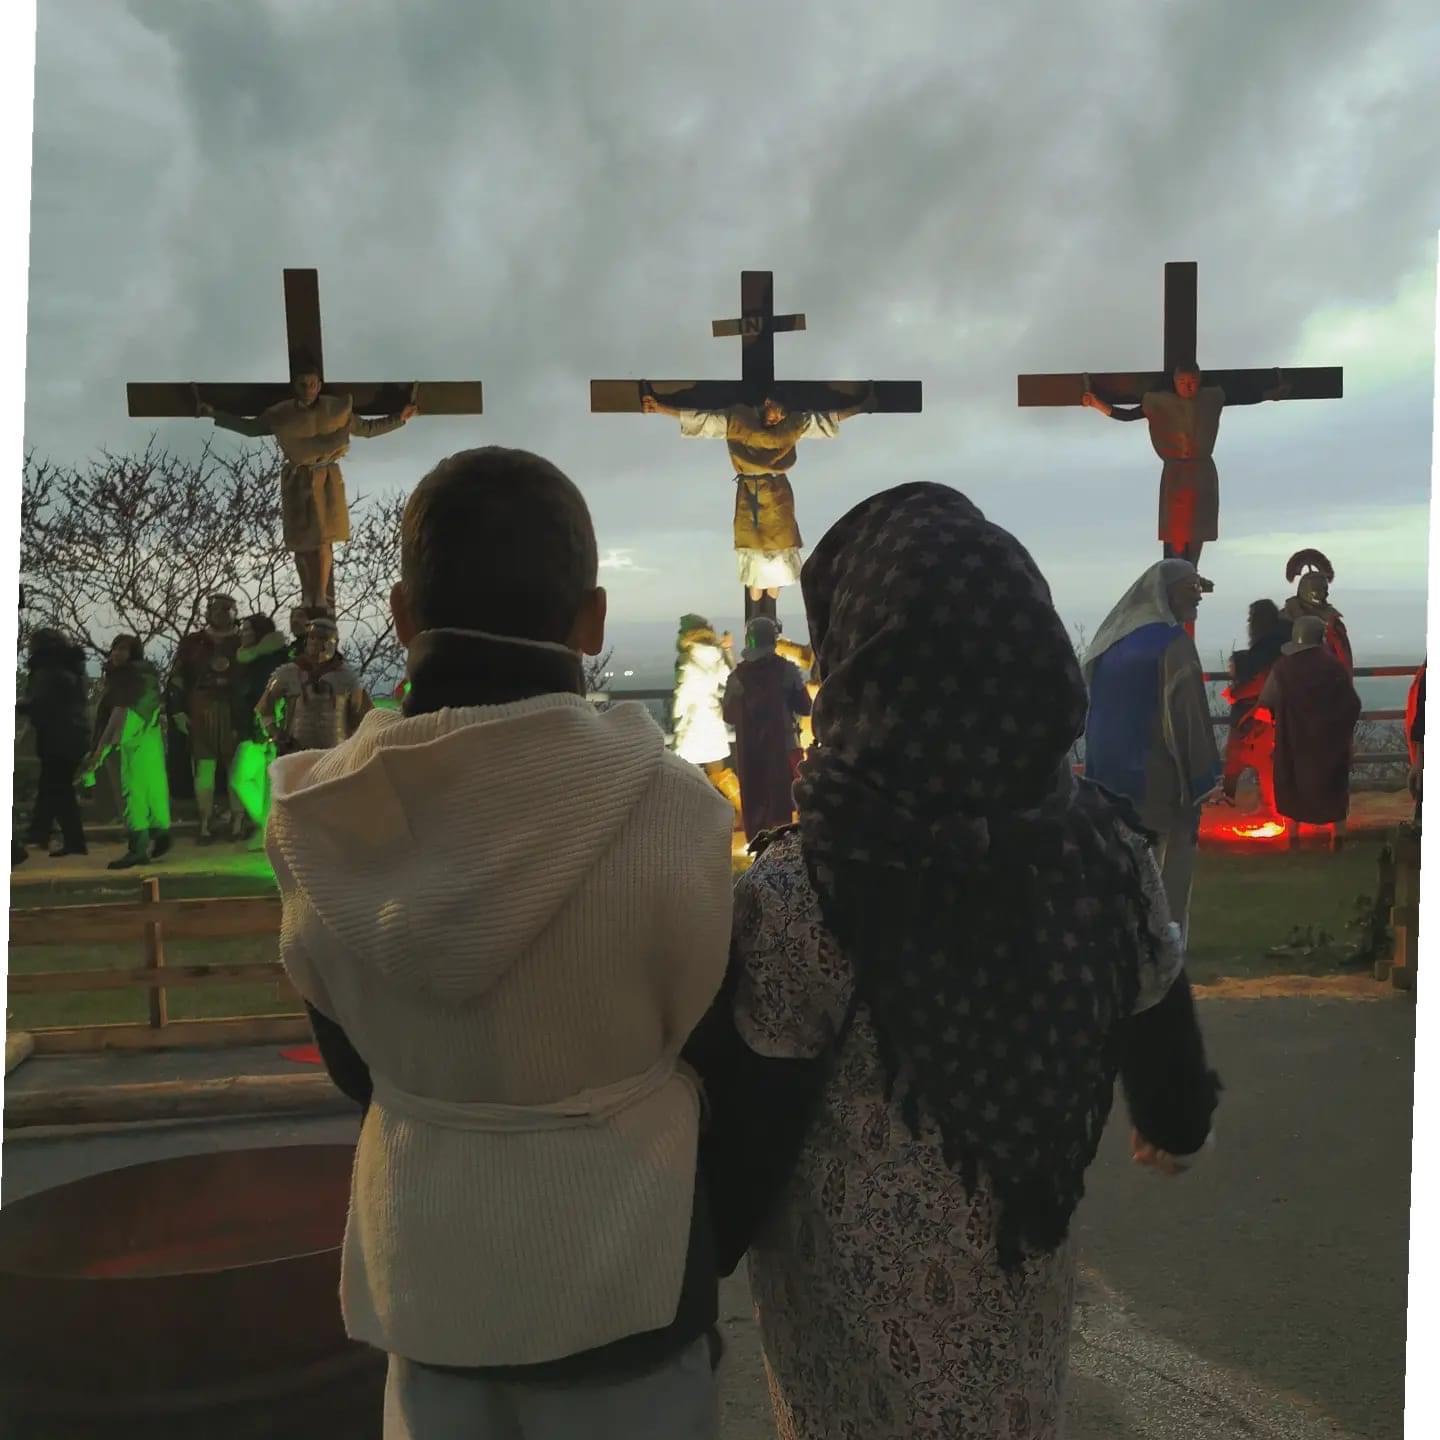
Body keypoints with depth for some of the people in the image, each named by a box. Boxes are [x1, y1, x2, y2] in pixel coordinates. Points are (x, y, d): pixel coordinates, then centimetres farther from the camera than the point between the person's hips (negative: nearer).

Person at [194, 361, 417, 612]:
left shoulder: (337, 409, -1)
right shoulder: (280, 414, 1)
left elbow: (367, 428, 11)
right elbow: (249, 427, 15)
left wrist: (400, 418, 5)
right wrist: (213, 413, 12)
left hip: (326, 480, -1)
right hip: (297, 482, 2)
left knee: (323, 541, -8)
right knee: (302, 544, 3)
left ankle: (321, 603, -4)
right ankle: (309, 603, 14)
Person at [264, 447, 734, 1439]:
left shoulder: (322, 818, -10)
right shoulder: (666, 807, -20)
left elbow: (352, 1060, 4)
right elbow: (712, 1046, -6)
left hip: (418, 1265, 4)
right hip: (619, 1268, -3)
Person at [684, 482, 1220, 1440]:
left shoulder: (802, 896, -27)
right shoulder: (1110, 852, -14)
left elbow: (743, 1132, -17)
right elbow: (1160, 1037, 2)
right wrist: (1177, 1127, 23)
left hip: (859, 1297, -3)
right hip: (1028, 1278, 3)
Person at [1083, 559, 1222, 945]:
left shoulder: (1114, 640, 10)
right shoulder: (1172, 641, -11)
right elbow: (1188, 714, -16)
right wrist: (1204, 779, -12)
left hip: (1113, 777, 7)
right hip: (1163, 782, -7)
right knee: (1167, 883, 1)